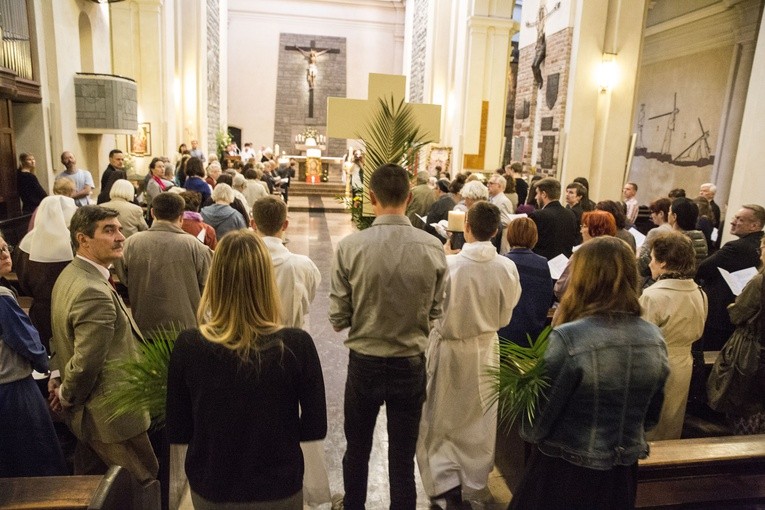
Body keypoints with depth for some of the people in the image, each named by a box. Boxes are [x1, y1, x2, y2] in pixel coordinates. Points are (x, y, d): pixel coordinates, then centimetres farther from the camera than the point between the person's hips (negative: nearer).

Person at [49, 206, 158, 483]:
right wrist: (67, 396, -11)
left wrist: (60, 381, 10)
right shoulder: (94, 293, -29)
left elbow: (62, 337, 15)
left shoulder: (70, 275, 5)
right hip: (112, 416, -10)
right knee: (146, 483, 7)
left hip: (88, 413, 10)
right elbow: (87, 363, -29)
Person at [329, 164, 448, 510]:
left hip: (364, 362, 0)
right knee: (403, 458, 16)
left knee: (357, 450, 23)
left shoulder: (349, 247, -17)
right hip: (411, 364, 1)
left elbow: (338, 318, -11)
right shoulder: (433, 247, -13)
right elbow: (435, 313, -3)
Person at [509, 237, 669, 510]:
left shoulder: (568, 339, -25)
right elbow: (651, 416, 8)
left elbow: (537, 422, -16)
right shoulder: (655, 339, -6)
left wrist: (530, 432, 5)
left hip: (565, 470, -5)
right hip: (623, 474, 5)